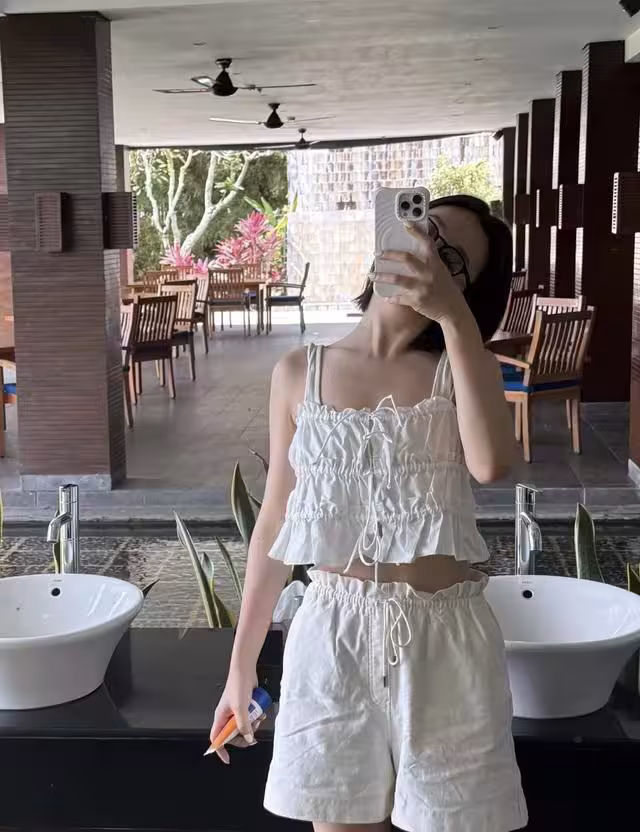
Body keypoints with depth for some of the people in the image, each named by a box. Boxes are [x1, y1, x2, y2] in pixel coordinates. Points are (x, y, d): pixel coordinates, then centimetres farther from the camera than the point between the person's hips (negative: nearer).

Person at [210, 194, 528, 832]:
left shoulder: (464, 367, 1)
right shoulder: (299, 374, 4)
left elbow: (490, 464, -21)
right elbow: (275, 523, 7)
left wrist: (454, 318, -22)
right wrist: (242, 663, 8)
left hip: (442, 637, -1)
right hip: (333, 634, 1)